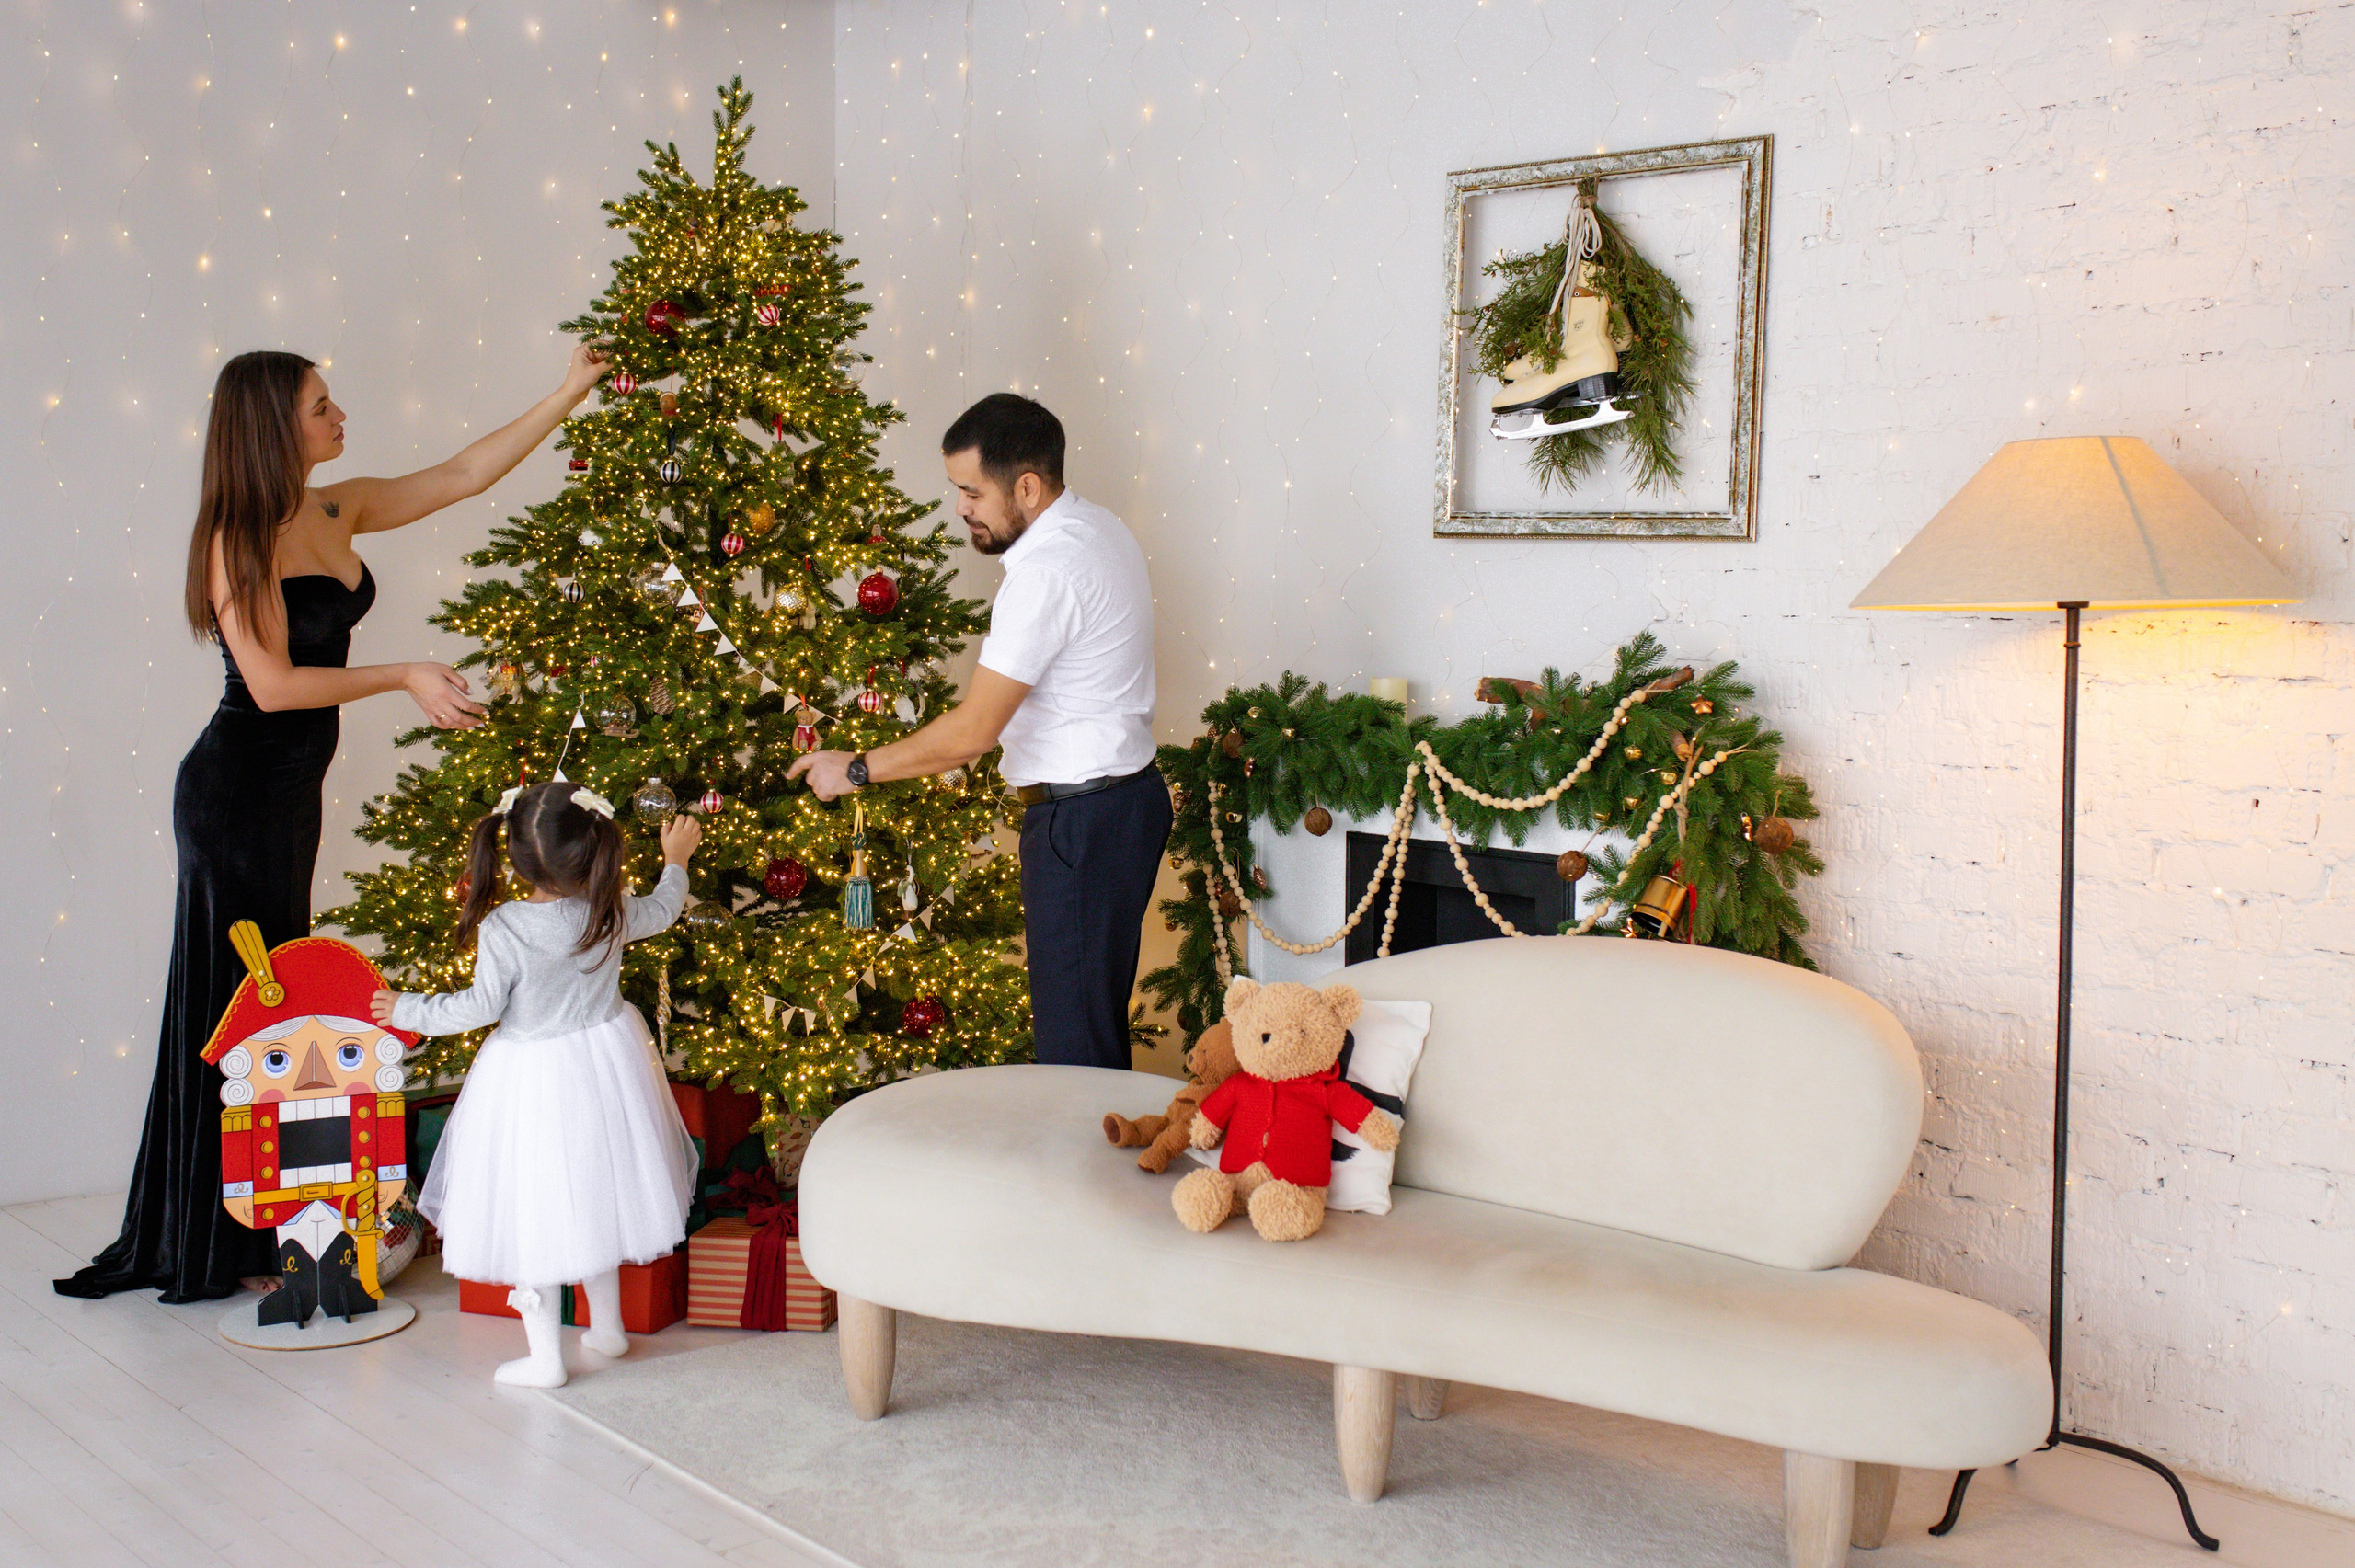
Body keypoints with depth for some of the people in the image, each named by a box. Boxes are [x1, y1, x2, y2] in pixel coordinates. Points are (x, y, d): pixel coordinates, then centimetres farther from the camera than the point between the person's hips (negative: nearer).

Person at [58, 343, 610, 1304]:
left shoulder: (339, 512, 8)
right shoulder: (242, 539, -14)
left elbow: (464, 474, 14)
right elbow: (273, 683, -19)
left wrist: (566, 397, 13)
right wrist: (403, 678, -17)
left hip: (288, 790, 8)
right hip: (238, 793, -8)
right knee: (237, 1006, -2)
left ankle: (256, 1231, 22)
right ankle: (218, 1248, 8)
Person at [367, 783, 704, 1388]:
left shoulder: (501, 929, -21)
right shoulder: (612, 913, -10)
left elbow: (481, 1007, -14)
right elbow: (663, 909, 11)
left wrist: (409, 1010, 2)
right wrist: (676, 860, 31)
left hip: (531, 1077, -4)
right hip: (603, 1062, 4)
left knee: (534, 1213, 6)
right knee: (595, 1198, 22)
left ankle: (544, 1357, 13)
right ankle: (607, 1326, 34)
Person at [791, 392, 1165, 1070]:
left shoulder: (1048, 570, -22)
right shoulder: (1098, 528, 10)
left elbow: (973, 730, -22)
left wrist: (856, 770, -10)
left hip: (1083, 820, -10)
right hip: (1126, 795, 10)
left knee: (1072, 1035, -3)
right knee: (1097, 1014, 18)